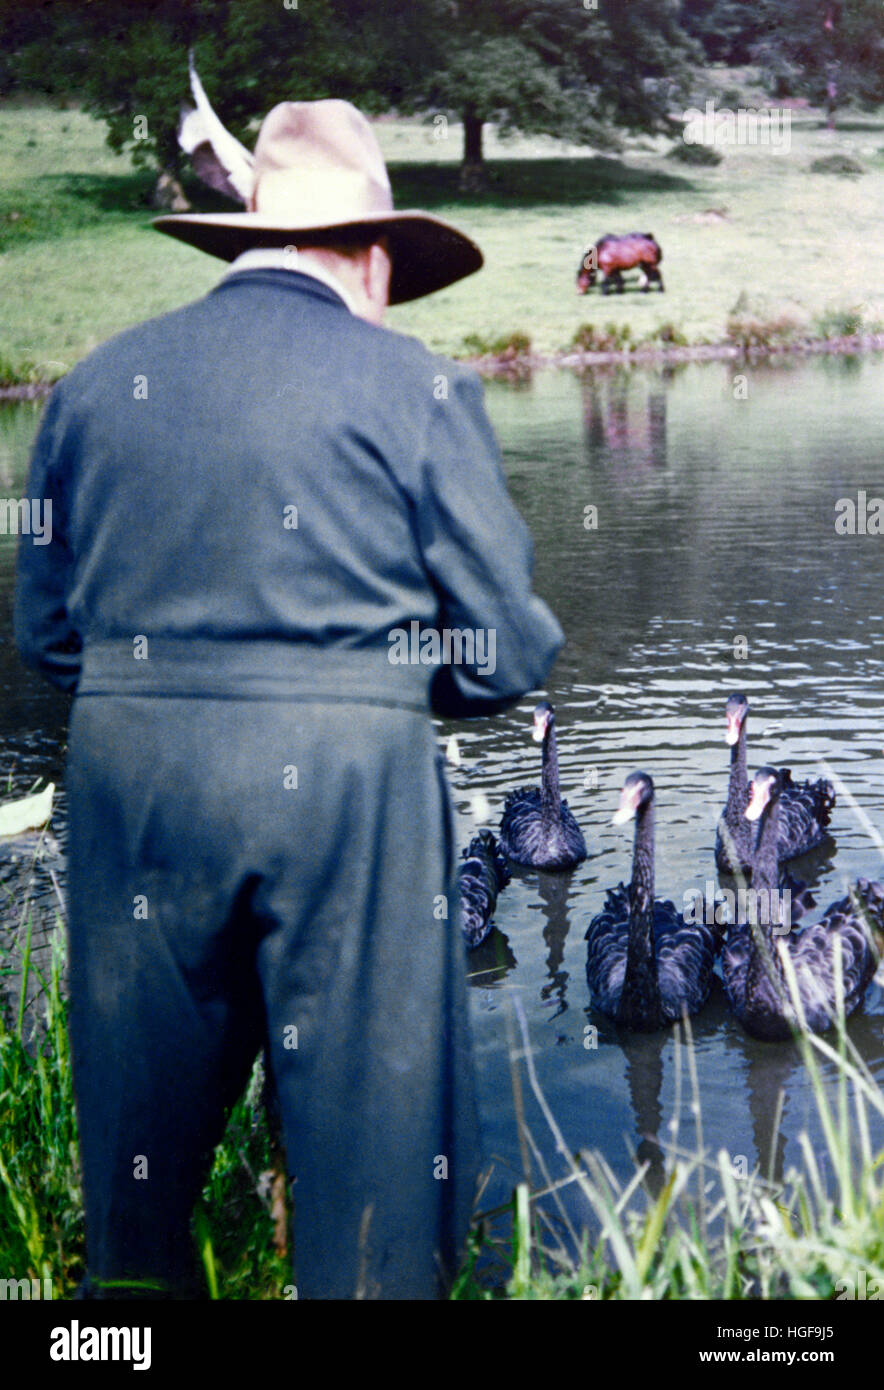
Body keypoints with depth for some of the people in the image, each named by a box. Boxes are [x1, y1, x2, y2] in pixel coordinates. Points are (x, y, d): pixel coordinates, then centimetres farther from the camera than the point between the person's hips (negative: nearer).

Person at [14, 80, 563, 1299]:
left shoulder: (98, 381, 10)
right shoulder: (417, 387, -1)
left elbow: (44, 631, 14)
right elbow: (507, 654, -2)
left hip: (127, 771, 4)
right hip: (348, 784, -4)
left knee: (137, 1130, 17)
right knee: (373, 1115, 6)